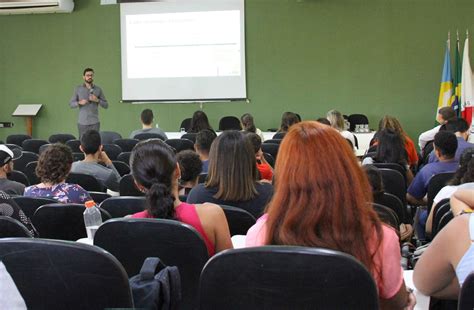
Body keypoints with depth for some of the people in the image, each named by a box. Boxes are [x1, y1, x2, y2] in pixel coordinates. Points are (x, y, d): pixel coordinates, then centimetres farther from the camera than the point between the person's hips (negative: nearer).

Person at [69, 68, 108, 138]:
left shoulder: (98, 89, 6)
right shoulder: (78, 89, 7)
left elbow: (106, 105, 6)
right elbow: (71, 104, 6)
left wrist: (97, 100, -12)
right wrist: (79, 103, -14)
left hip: (94, 122, 0)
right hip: (82, 122, 0)